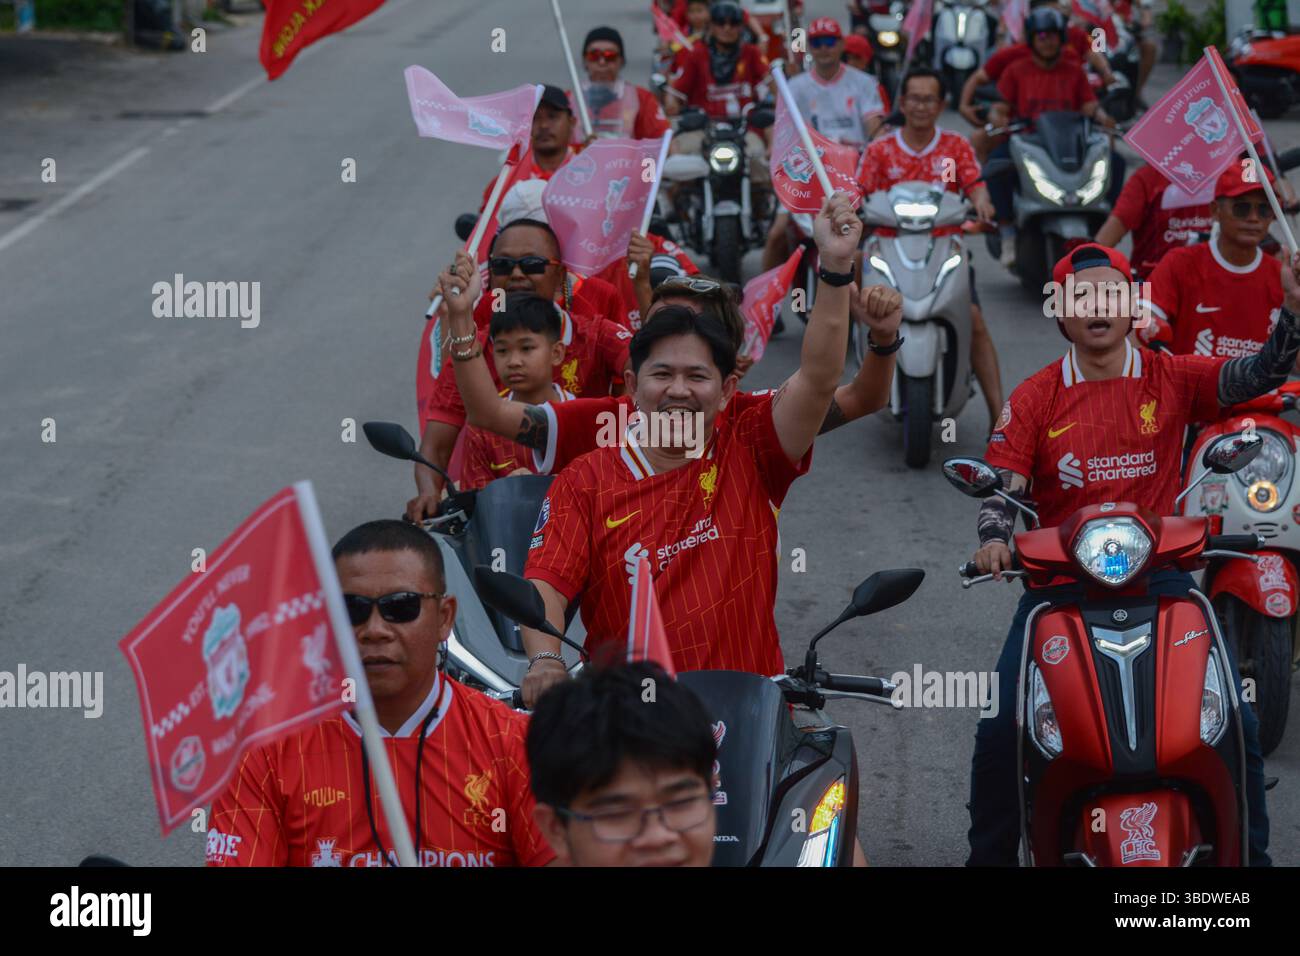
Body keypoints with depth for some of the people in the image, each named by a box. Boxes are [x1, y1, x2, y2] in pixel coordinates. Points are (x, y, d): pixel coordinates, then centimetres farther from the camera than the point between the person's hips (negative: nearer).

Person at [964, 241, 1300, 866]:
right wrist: (994, 539, -23)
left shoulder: (1172, 378, 3)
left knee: (1236, 721, -9)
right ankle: (989, 857, 8)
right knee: (1001, 729, -12)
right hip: (1059, 580, 0)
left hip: (1159, 576, 0)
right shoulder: (1032, 399, 2)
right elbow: (1000, 486, -2)